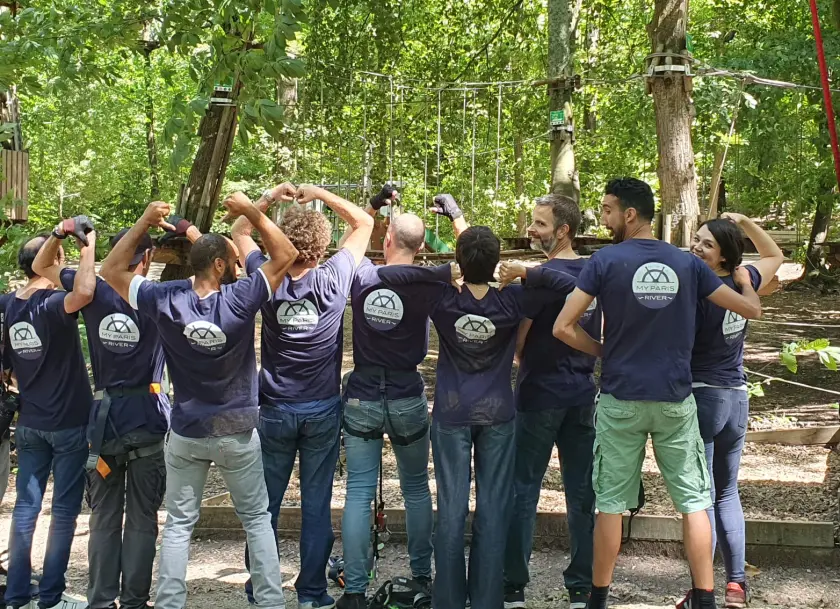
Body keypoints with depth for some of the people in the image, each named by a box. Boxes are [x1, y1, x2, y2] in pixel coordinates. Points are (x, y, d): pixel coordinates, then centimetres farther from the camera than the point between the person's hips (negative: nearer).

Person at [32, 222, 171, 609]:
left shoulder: (95, 292, -2)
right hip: (147, 418, -2)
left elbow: (41, 266, 13)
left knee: (104, 517, 10)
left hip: (103, 417, 2)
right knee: (142, 518, 4)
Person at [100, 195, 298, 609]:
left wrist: (144, 223, -5)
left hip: (186, 435, 1)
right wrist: (251, 212, -11)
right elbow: (285, 255, -9)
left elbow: (111, 271, -1)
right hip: (238, 434, -1)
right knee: (257, 519, 12)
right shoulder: (239, 300, -19)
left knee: (179, 525, 10)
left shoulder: (166, 302, -13)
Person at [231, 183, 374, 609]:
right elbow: (364, 224, 1)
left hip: (275, 409, 1)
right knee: (317, 503, 5)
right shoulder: (334, 279, -13)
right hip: (322, 409, -1)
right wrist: (319, 194, -1)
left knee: (266, 501, 11)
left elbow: (239, 232, 8)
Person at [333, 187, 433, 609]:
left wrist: (374, 206, 17)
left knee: (358, 493, 2)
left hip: (361, 400, 1)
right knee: (416, 489, 16)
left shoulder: (361, 276, -7)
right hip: (408, 401, 0)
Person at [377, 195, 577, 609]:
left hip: (451, 415, 0)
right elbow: (570, 285, -14)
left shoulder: (442, 299, -13)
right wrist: (528, 272, -9)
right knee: (493, 509, 6)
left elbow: (385, 274, -14)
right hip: (497, 415, 0)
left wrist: (439, 273, -13)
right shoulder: (511, 302, -13)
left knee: (451, 507, 5)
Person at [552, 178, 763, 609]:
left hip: (621, 399, -1)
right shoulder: (688, 263, 1)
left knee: (611, 503, 7)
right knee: (693, 501, 7)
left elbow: (563, 327, -11)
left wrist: (604, 352, 5)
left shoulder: (606, 261, -8)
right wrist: (740, 271, 24)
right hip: (675, 400, 2)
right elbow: (751, 309, 5)